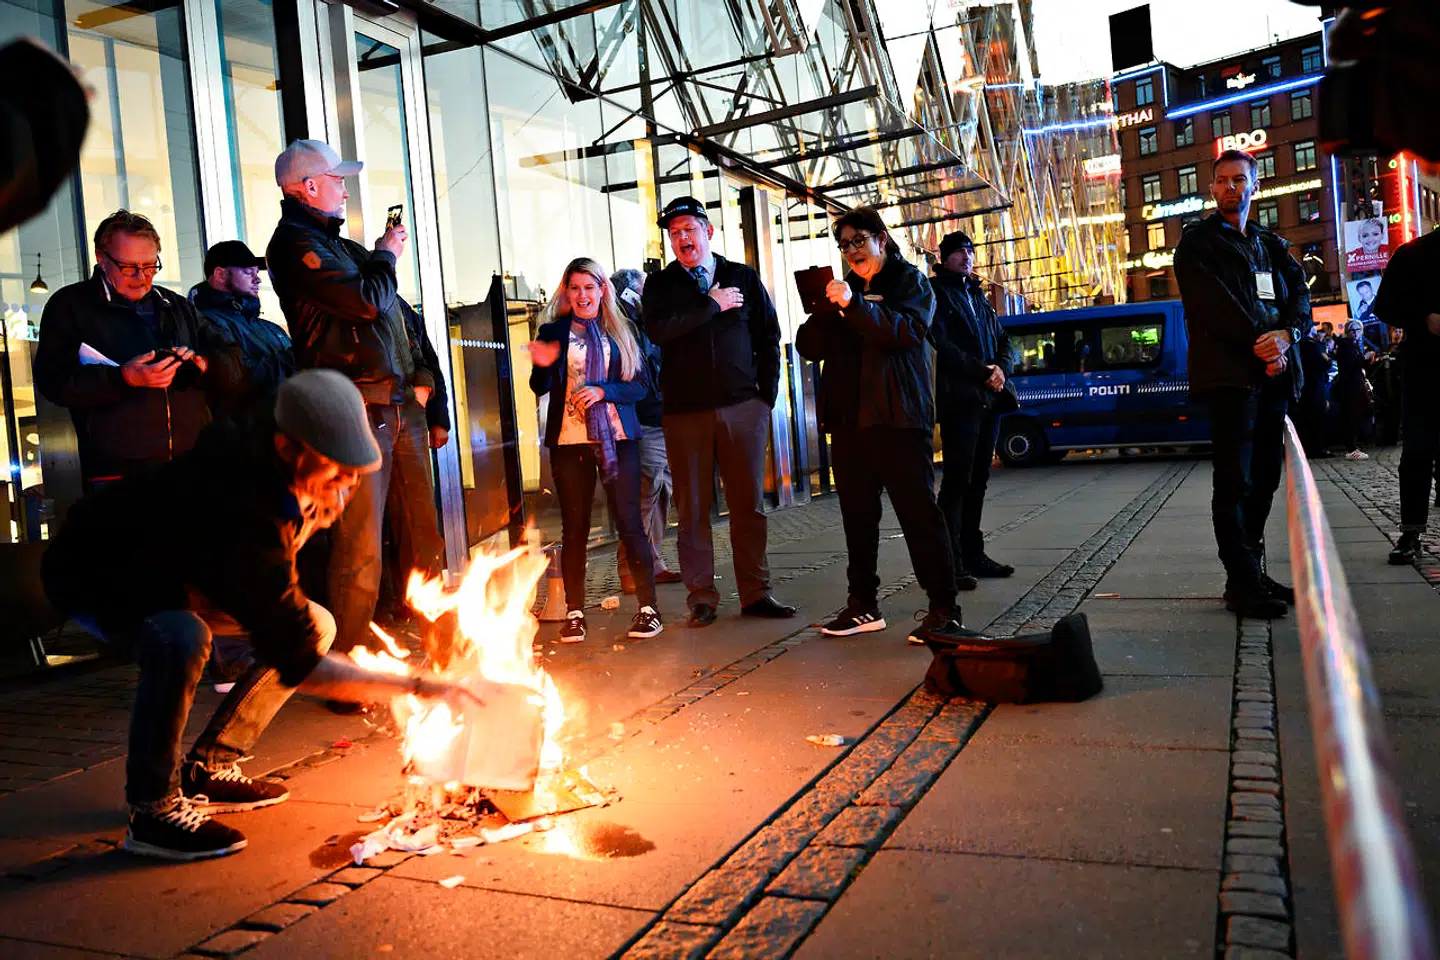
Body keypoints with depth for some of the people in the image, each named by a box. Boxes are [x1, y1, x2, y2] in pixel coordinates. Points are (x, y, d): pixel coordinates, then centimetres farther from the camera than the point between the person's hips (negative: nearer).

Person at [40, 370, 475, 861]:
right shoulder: (242, 516, -42)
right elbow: (297, 665, -41)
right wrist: (414, 685, -44)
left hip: (172, 570, 9)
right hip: (95, 577, -8)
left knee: (316, 625, -2)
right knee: (180, 639, -40)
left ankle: (207, 771, 7)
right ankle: (151, 811, -19)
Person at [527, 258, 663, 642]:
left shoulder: (619, 332, 9)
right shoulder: (553, 332, 8)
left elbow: (641, 385, 4)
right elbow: (539, 388, 2)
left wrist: (604, 391, -12)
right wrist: (542, 366, -19)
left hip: (616, 437, 0)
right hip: (569, 441, 0)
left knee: (629, 521, -3)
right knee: (574, 527, 3)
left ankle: (648, 608, 3)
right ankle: (574, 613, 10)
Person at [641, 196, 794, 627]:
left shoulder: (744, 278, 11)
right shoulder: (660, 285, 8)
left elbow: (769, 336, 12)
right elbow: (657, 329, -13)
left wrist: (767, 392, 4)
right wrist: (712, 305, -8)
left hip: (743, 406, 1)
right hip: (685, 411, -1)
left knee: (749, 504, 3)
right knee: (693, 508, 2)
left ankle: (755, 593, 12)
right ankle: (701, 598, 10)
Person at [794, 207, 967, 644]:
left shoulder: (910, 281, 5)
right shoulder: (844, 289, 22)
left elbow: (906, 331, -14)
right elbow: (809, 346, 14)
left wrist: (853, 305, -24)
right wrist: (824, 313, -6)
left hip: (897, 416, -6)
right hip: (848, 417, 6)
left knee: (917, 508, -8)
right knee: (856, 513, 7)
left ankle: (944, 609, -5)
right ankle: (863, 605, 14)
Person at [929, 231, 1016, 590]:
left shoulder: (978, 296, 22)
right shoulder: (937, 293, -1)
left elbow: (1003, 341, 19)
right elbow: (942, 346, -13)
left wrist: (1001, 369, -2)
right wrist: (983, 371, -14)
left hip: (988, 396, 8)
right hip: (959, 398, -8)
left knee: (978, 479, 10)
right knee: (957, 479, -10)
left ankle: (973, 554, 16)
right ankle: (951, 563, -10)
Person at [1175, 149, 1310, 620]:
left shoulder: (1273, 245, 23)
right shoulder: (1197, 242, 4)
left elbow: (1300, 295, 10)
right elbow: (1213, 304, -9)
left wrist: (1286, 335, -11)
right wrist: (1260, 343, -15)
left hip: (1274, 374, 7)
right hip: (1228, 373, -7)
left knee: (1264, 477, 8)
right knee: (1235, 480, -8)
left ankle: (1252, 570, 17)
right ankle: (1241, 581, -5)